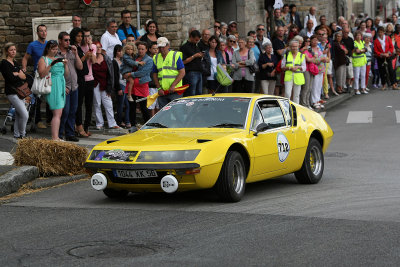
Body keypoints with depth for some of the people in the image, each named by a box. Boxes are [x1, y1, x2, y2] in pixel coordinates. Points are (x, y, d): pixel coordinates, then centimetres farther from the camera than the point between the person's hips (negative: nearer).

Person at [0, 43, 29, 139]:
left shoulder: (15, 63, 16)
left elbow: (24, 76, 7)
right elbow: (11, 78, -17)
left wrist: (16, 74, -10)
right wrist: (20, 75, -1)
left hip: (20, 91, 8)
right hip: (12, 92, -8)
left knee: (19, 115, 11)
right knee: (25, 114, -13)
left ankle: (17, 135, 19)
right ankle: (22, 135, 2)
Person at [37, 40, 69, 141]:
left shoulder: (59, 59, 21)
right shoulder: (43, 59, 0)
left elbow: (66, 75, 20)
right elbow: (42, 74, -15)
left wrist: (65, 64, 3)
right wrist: (51, 65, -24)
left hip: (61, 86, 7)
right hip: (52, 87, -7)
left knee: (59, 114, 5)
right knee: (57, 113, -15)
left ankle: (56, 137, 8)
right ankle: (54, 137, -17)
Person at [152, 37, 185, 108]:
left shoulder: (176, 56, 1)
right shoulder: (156, 58, 14)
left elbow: (182, 73, -4)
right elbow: (155, 75, 16)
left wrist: (173, 85, -13)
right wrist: (159, 88, 2)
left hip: (174, 91, -4)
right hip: (162, 92, 4)